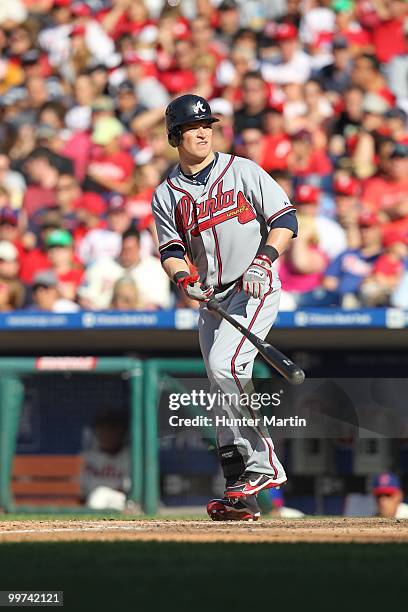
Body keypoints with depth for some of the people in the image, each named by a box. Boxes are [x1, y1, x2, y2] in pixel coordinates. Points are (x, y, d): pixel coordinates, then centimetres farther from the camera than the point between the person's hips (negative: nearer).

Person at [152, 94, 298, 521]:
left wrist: (264, 259, -19)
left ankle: (264, 462, -19)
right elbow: (171, 250, 3)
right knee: (222, 391, 4)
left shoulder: (242, 171, -1)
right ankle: (240, 494, 7)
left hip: (255, 290, -6)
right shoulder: (166, 195, 10)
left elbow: (285, 218, -4)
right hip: (211, 300, 6)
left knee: (225, 366, -25)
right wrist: (185, 280, -18)